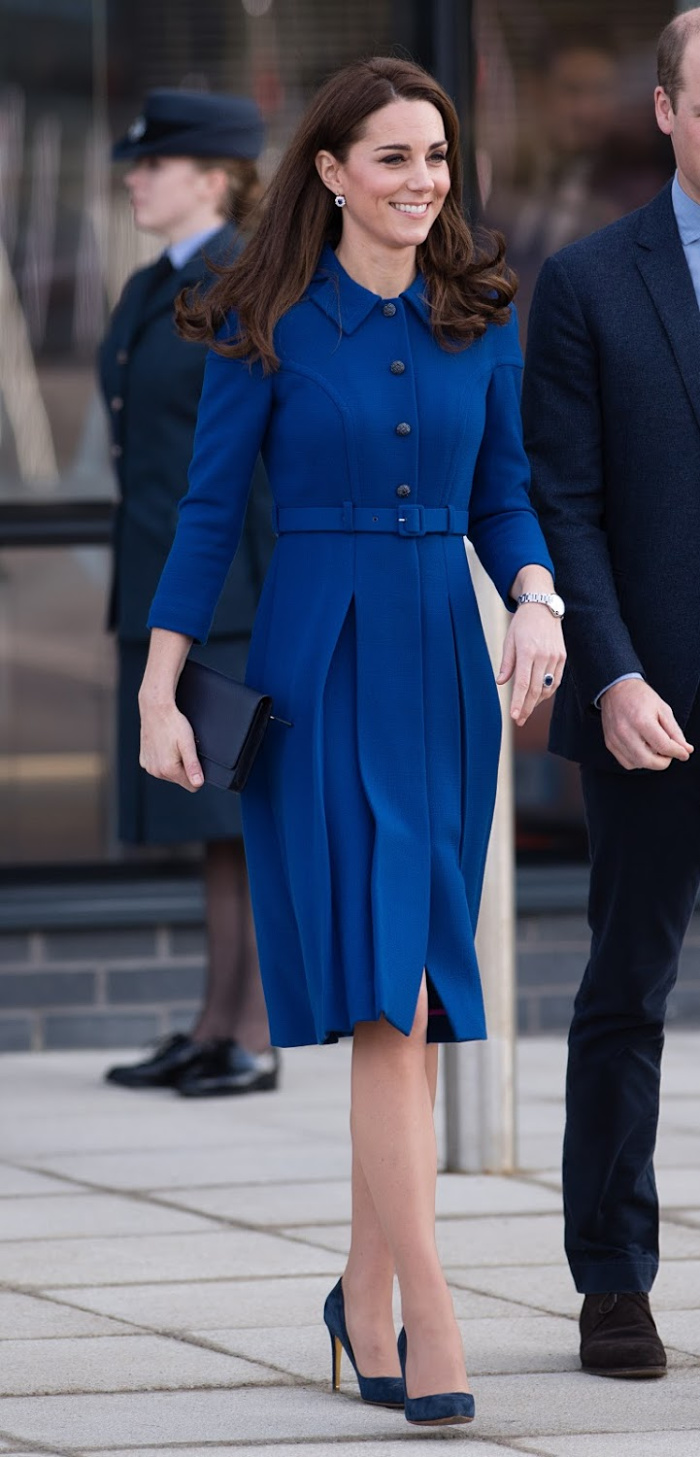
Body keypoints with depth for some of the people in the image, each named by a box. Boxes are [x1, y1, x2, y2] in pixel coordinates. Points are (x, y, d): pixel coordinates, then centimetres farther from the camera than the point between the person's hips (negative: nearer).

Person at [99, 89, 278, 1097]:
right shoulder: (150, 293, 15)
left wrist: (286, 602, -18)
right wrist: (137, 600, 20)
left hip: (243, 583, -9)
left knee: (255, 813, -6)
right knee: (215, 817, 10)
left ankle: (258, 1043, -4)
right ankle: (215, 1031, 14)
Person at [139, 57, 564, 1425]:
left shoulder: (480, 317, 7)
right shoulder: (267, 327, -3)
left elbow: (502, 494, 12)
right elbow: (209, 510, -1)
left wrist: (537, 602, -8)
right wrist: (158, 692, -6)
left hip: (443, 671, 4)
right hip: (317, 677, -4)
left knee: (415, 1007, 6)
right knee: (386, 997, -13)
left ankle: (366, 1302, 19)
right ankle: (432, 1324, -16)